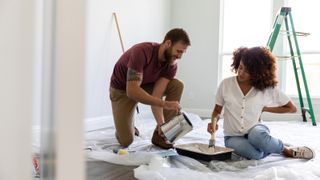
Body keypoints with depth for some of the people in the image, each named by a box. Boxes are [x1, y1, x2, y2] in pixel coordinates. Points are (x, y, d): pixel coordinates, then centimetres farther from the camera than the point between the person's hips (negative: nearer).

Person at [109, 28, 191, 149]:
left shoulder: (171, 65, -18)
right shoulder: (142, 52, -35)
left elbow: (156, 96, -23)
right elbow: (132, 91, -42)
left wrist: (161, 123, -38)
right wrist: (165, 104, -47)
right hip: (122, 89, -5)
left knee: (177, 86, -20)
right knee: (126, 141, -16)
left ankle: (159, 134, -9)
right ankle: (124, 123, 21)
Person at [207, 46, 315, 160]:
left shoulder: (267, 88, -6)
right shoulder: (226, 84, -5)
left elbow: (292, 108, 2)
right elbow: (217, 110, 7)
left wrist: (264, 108, -3)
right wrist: (213, 122, -14)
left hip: (255, 130, 0)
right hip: (233, 137, 1)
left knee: (257, 135, -40)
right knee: (256, 154, -33)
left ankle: (286, 149, -7)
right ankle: (287, 151, -3)